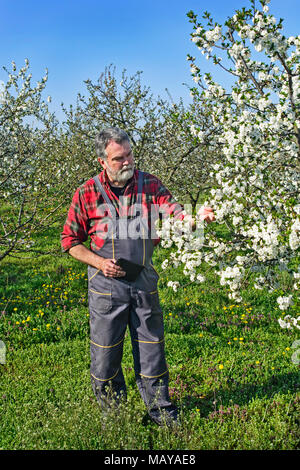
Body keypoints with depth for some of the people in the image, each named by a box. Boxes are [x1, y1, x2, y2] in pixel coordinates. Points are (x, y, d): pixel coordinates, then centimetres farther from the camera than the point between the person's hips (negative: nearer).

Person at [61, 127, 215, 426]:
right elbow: (70, 240, 2)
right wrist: (98, 262, -12)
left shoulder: (150, 185, 0)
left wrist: (198, 217, -34)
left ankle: (161, 411, 31)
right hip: (106, 286, -1)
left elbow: (175, 214, -12)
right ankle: (112, 411, 32)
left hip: (145, 283, 2)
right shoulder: (88, 193, -4)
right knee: (105, 352, 9)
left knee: (151, 349, 12)